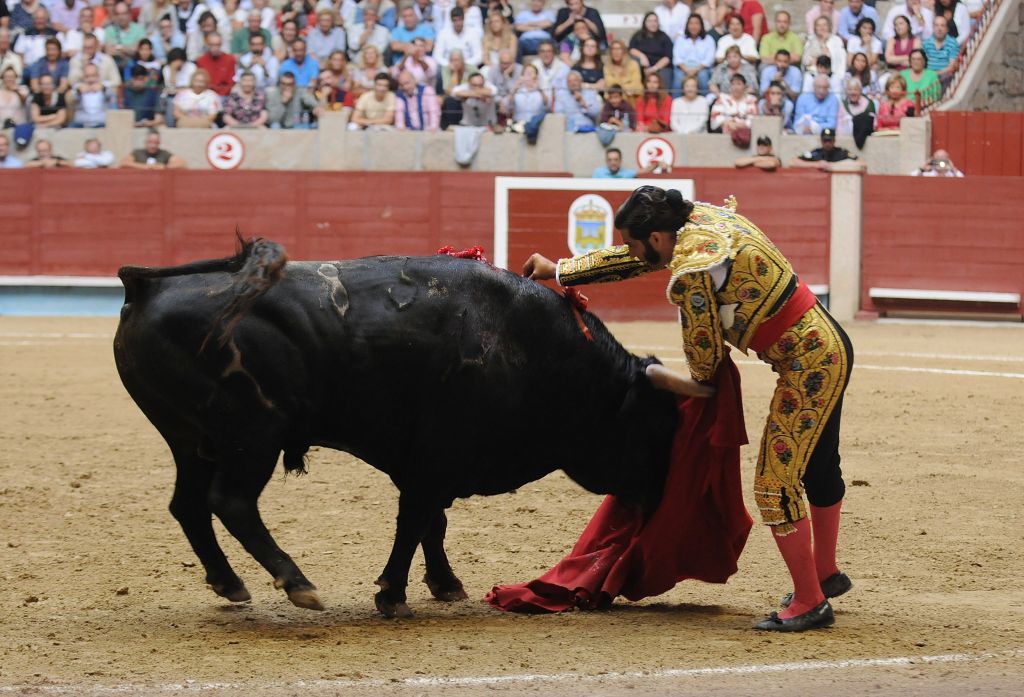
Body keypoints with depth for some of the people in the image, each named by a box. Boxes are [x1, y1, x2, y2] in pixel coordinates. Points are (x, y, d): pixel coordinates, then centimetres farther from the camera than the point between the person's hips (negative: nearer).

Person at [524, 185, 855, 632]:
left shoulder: (691, 271, -22)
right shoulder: (701, 216, 6)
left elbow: (704, 353, -11)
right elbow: (640, 260, 21)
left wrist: (703, 380, 14)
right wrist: (558, 270, 27)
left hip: (807, 366, -10)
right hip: (829, 344, 10)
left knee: (775, 485, -5)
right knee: (818, 466, 25)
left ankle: (809, 603, 2)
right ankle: (826, 574, 42)